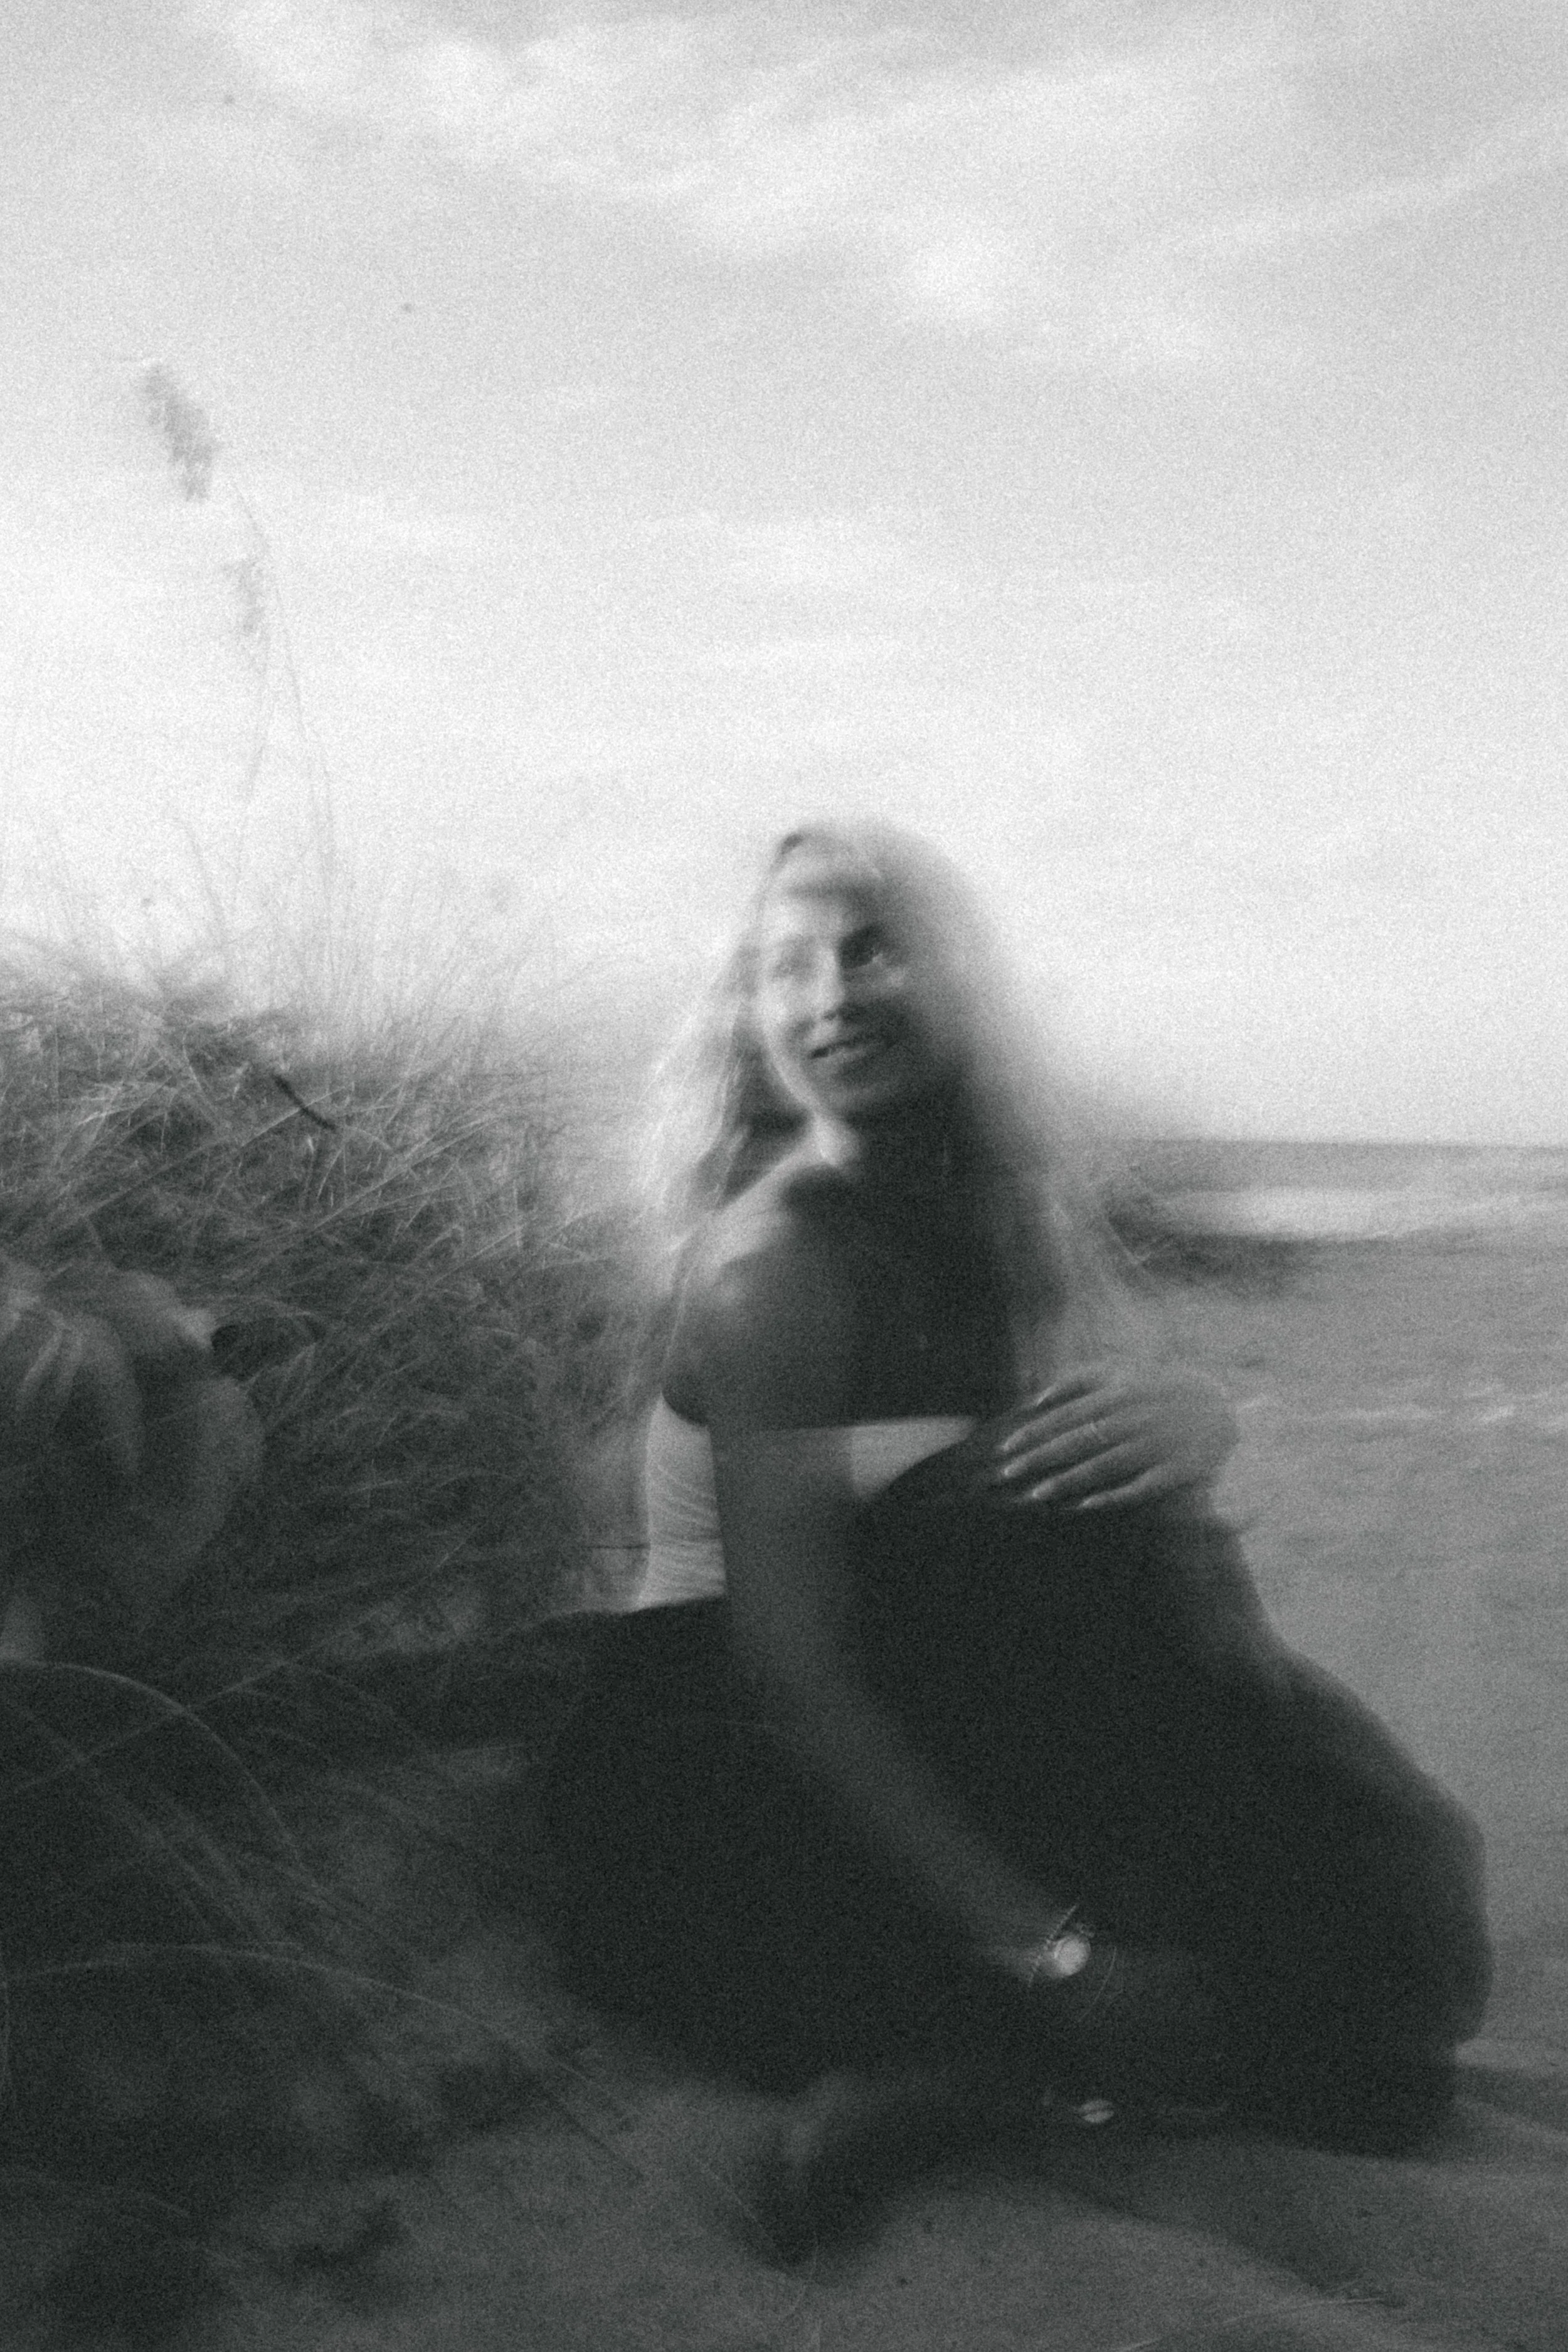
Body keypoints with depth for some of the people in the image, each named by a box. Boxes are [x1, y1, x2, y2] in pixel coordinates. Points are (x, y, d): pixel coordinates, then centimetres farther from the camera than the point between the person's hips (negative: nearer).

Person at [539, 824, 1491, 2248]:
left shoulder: (1009, 1206, 1)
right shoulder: (775, 1262, -20)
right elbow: (785, 1663, -26)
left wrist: (1193, 1414, -31)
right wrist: (1046, 1954, -32)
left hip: (904, 1721, 7)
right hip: (745, 1768, -6)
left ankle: (958, 2063, -19)